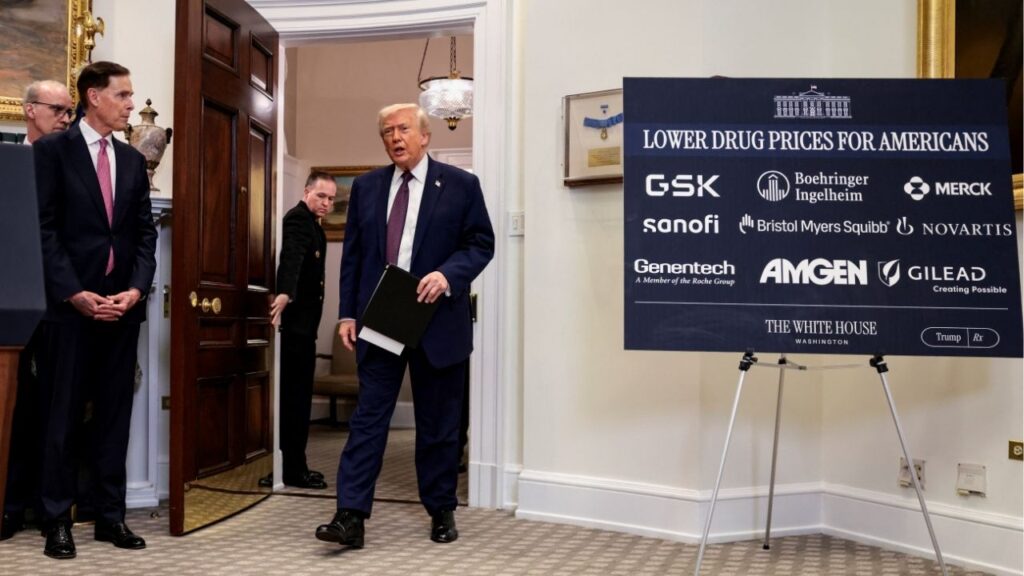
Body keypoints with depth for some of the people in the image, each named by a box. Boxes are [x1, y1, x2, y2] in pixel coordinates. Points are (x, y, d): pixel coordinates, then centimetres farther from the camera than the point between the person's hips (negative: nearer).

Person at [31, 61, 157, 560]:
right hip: (68, 303, -4)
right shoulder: (51, 150, 0)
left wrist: (136, 289, -5)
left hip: (122, 304, 5)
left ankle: (110, 515, 15)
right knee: (61, 413, 2)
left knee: (115, 412, 7)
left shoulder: (134, 160, 14)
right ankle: (57, 520, 12)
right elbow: (44, 229, -7)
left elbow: (144, 232, 10)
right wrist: (74, 293, -14)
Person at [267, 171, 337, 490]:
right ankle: (293, 469, -1)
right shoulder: (299, 218, -14)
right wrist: (285, 293, -49)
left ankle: (292, 465, 20)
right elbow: (291, 256, -33)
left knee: (296, 393, 13)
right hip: (296, 320, -10)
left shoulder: (311, 223, 18)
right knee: (296, 394, -6)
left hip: (302, 321, 10)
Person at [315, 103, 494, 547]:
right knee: (368, 416, -1)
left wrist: (448, 274, -20)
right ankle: (351, 516, 1)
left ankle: (441, 511, 23)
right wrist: (348, 313, 3)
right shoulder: (366, 186, 10)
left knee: (438, 422, 9)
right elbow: (353, 253, 10)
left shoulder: (461, 184, 1)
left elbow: (481, 243, -1)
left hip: (437, 321, -2)